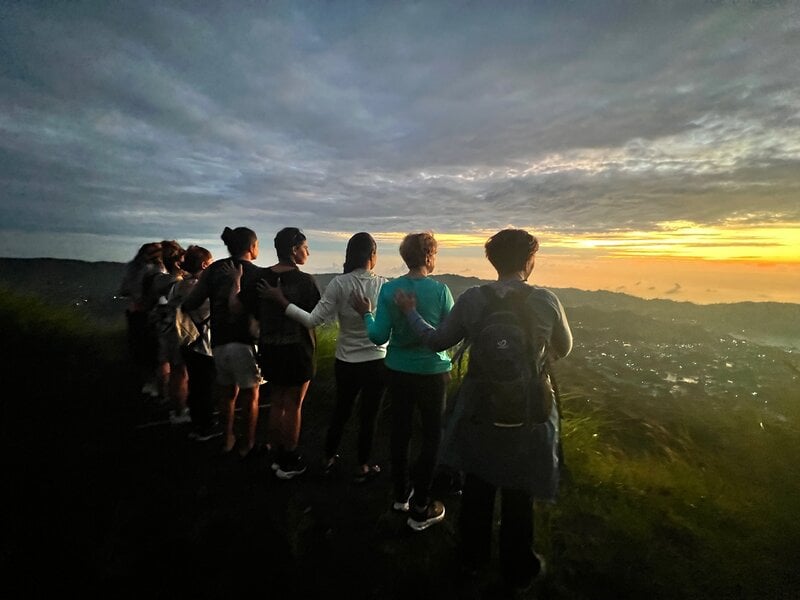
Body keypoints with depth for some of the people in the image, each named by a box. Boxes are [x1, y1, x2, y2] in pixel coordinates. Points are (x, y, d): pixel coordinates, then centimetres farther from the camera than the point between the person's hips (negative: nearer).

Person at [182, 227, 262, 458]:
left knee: (227, 393, 23)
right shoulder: (257, 274, -5)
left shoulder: (214, 269, 3)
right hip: (246, 342, -4)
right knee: (250, 396, 15)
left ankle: (227, 440, 35)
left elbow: (189, 304, -1)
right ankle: (247, 445, 25)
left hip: (219, 342, 4)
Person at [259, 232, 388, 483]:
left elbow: (313, 321, -16)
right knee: (369, 415, 14)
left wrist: (281, 300, -10)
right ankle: (363, 467, 29)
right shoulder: (384, 285, -11)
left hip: (346, 362, 2)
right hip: (377, 362, -1)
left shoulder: (339, 284, -13)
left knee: (340, 409, 23)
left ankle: (329, 458, 40)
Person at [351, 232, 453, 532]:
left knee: (400, 430, 19)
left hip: (398, 370, 4)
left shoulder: (388, 289, -7)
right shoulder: (440, 289, -15)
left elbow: (379, 337, -9)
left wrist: (366, 314, 7)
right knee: (432, 435, 12)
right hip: (432, 372, -3)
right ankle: (420, 509, 20)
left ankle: (401, 495, 36)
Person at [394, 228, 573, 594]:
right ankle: (517, 570, 38)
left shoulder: (471, 299, -12)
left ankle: (473, 556, 43)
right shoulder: (546, 300, -14)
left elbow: (438, 341, -1)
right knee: (518, 491, 18)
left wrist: (410, 312, 13)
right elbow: (564, 349, 2)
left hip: (479, 406, 2)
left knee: (477, 484, 21)